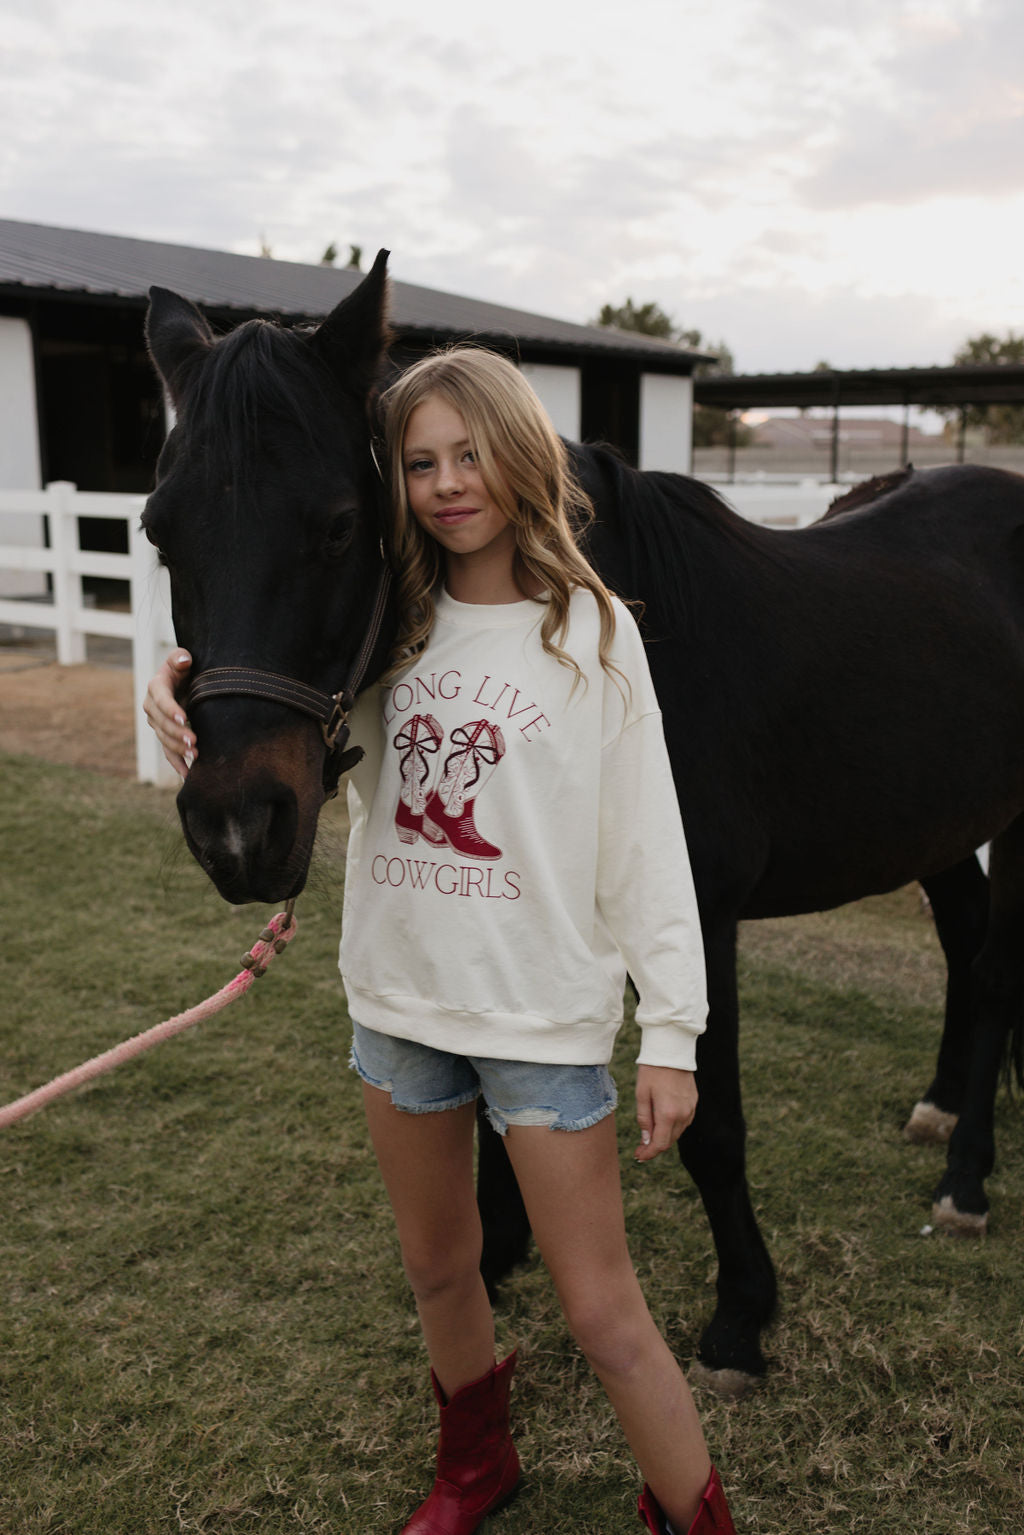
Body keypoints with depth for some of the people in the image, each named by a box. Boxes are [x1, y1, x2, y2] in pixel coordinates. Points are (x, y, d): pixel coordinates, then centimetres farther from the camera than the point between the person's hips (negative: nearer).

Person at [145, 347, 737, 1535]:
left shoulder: (592, 629, -8)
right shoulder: (389, 626, 1)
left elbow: (647, 843, -8)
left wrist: (673, 1032, -10)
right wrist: (196, 720, -18)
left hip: (545, 1014, -4)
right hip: (398, 1000, 4)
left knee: (602, 1316, 4)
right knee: (438, 1273, 22)